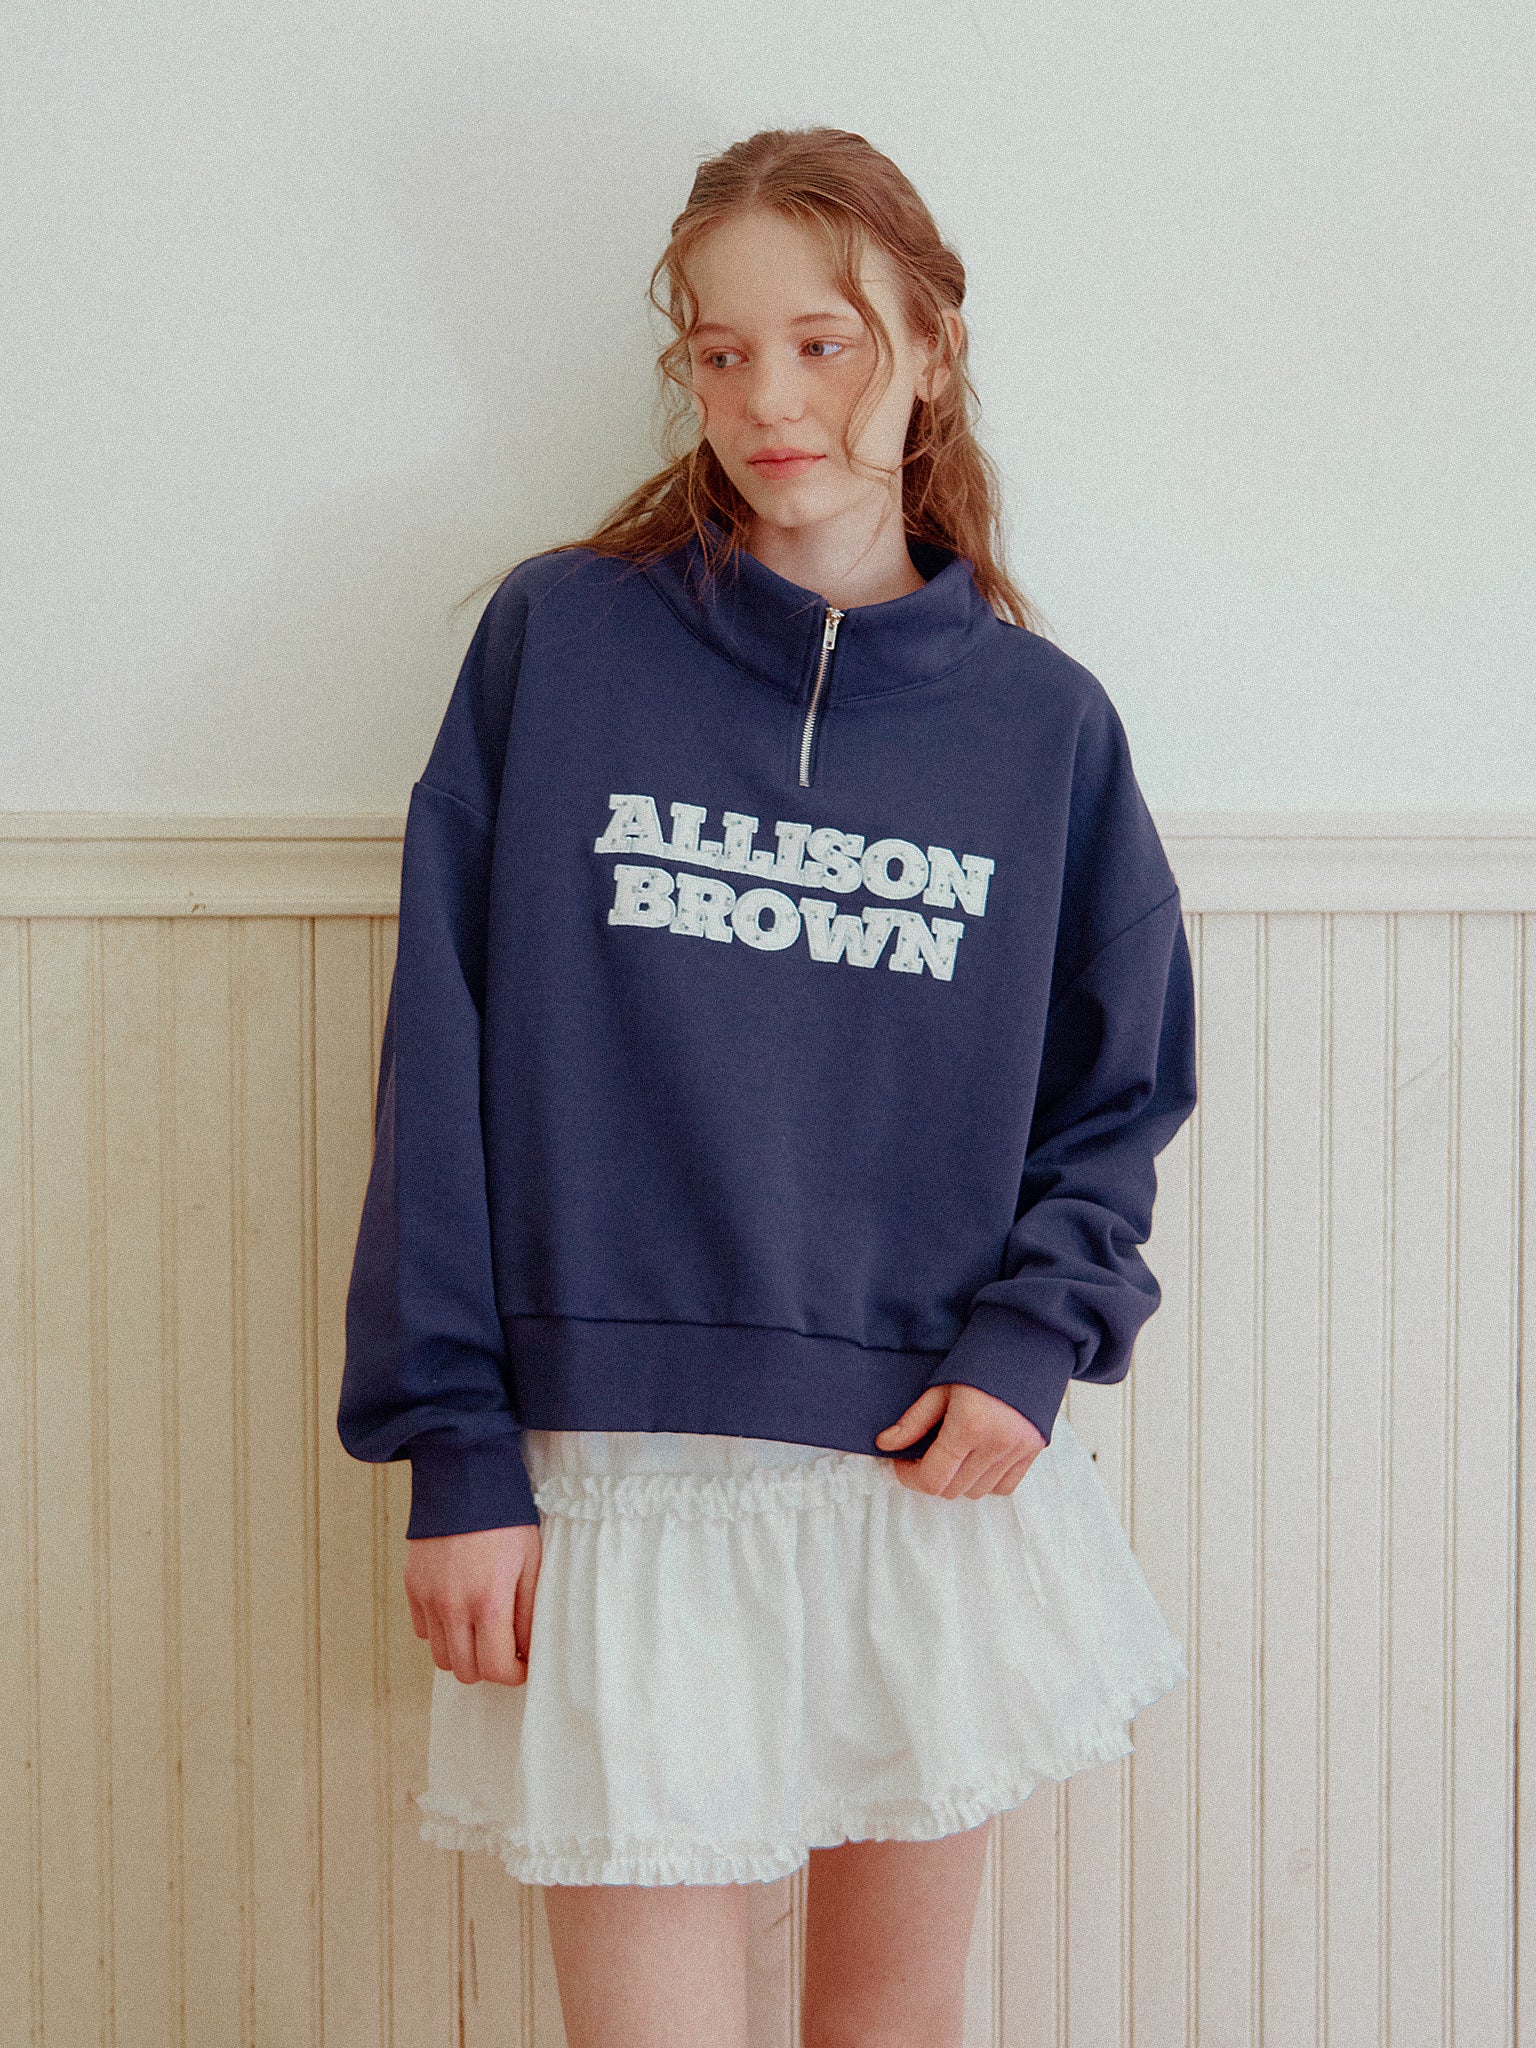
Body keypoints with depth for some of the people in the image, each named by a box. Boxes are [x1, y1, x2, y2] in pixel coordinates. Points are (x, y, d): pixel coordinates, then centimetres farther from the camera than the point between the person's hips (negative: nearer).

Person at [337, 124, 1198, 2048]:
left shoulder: (1045, 721, 5)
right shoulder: (555, 640, -1)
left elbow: (1121, 1090, 12)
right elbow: (447, 1065, -3)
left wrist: (1032, 1341, -7)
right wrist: (455, 1448, -7)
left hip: (939, 1477, 2)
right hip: (621, 1477, -2)